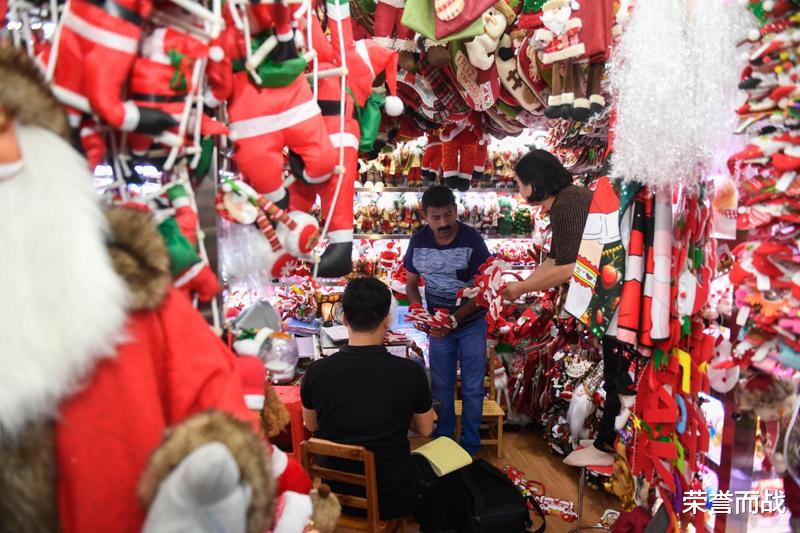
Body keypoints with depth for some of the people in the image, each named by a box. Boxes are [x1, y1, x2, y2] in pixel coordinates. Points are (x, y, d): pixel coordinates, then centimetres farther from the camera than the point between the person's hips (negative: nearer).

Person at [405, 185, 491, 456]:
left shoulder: (472, 240, -19)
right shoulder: (418, 241, -8)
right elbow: (411, 284, 4)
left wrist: (455, 319, -28)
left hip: (471, 324, -3)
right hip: (438, 326, 3)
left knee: (472, 388, 6)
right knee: (441, 387, 13)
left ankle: (470, 446, 23)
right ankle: (442, 443, 31)